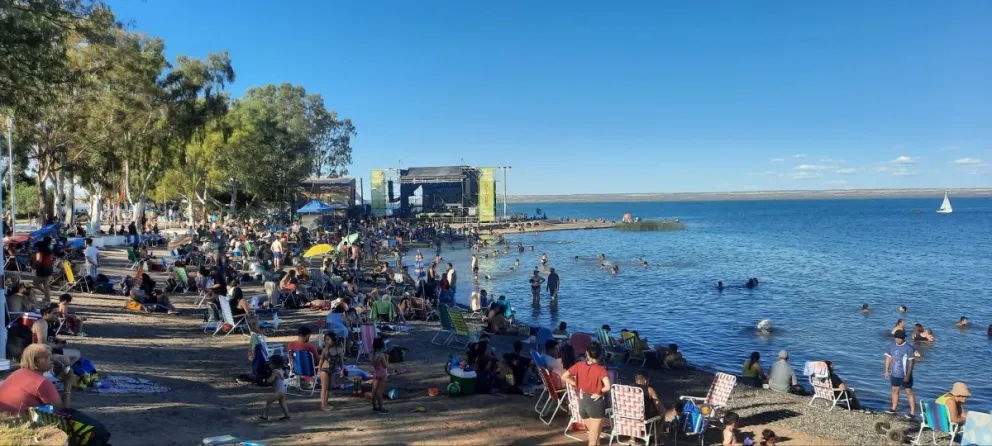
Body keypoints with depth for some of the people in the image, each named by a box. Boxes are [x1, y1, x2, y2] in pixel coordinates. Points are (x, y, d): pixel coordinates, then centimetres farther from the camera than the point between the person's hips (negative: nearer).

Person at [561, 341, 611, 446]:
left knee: (592, 432, 24)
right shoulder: (601, 369, -15)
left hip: (582, 402, 4)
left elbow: (564, 377, -3)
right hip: (596, 403, -4)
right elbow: (607, 387, -30)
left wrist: (578, 385, 2)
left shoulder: (579, 365, -4)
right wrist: (600, 392, -10)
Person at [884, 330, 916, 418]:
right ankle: (894, 408, 28)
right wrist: (887, 370, 8)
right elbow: (888, 358, 10)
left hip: (905, 375, -6)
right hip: (894, 374, 6)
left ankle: (912, 412, 5)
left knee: (909, 392, 1)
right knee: (895, 390, 15)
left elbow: (911, 362, -14)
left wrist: (908, 375, -17)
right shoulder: (891, 346, 2)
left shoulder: (908, 348, -15)